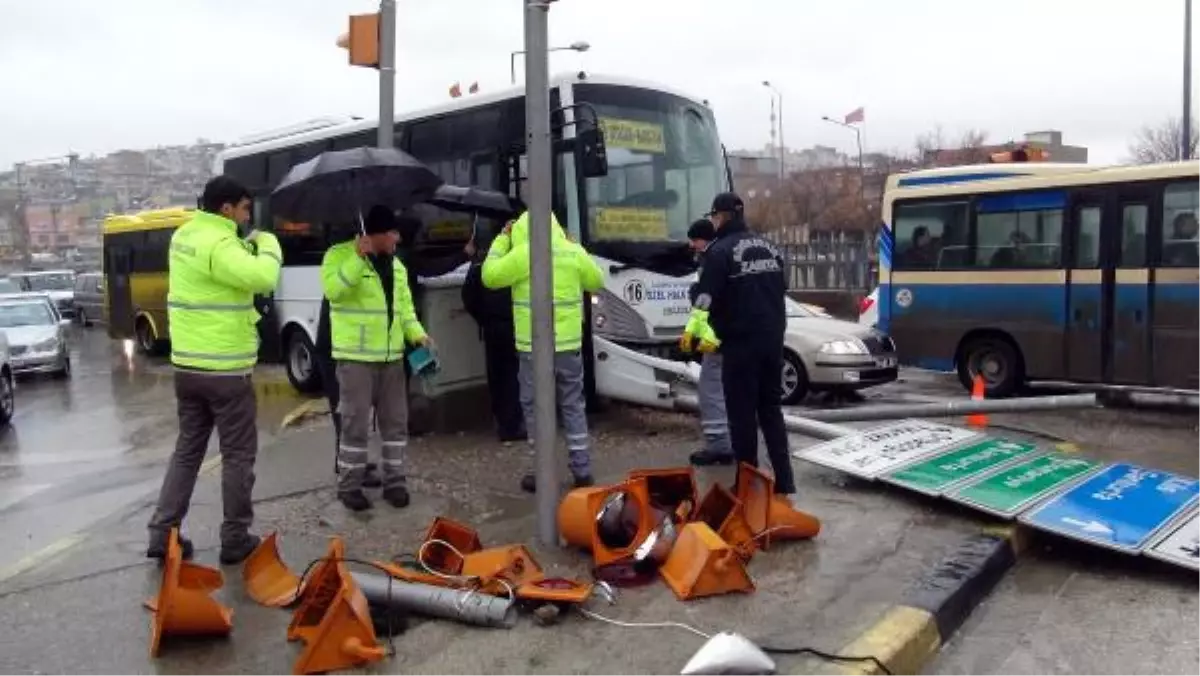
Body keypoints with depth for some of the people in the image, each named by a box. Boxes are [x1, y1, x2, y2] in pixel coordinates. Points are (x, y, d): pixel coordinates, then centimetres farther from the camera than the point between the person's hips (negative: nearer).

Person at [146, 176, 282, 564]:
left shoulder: (183, 237, 8)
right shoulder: (218, 244, -19)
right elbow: (262, 278, -31)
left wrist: (248, 247, 3)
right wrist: (268, 245, -13)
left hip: (187, 365, 8)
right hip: (226, 370, -8)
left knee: (187, 449, 17)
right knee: (238, 455, 4)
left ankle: (162, 535, 18)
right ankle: (235, 540, 12)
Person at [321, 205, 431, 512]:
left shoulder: (396, 264, 14)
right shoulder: (341, 254, -7)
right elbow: (332, 289, -25)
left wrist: (417, 334, 0)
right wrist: (358, 257, -29)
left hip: (392, 356, 7)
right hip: (355, 357, -7)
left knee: (395, 421, 10)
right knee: (356, 424, -2)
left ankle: (394, 482, 21)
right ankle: (349, 486, 12)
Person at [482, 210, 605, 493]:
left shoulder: (524, 253, -11)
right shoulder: (574, 252, 3)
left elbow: (490, 276, -1)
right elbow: (597, 281, 17)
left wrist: (502, 241, 7)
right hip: (570, 344, 4)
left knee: (536, 407, 6)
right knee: (573, 404, 14)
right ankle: (582, 469, 18)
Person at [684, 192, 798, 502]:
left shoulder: (721, 250, -9)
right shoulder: (769, 248, 15)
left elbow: (706, 296, -14)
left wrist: (693, 328, -1)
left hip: (741, 342, -7)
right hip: (772, 339, 7)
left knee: (742, 412, 1)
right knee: (771, 408, 14)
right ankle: (784, 480, 14)